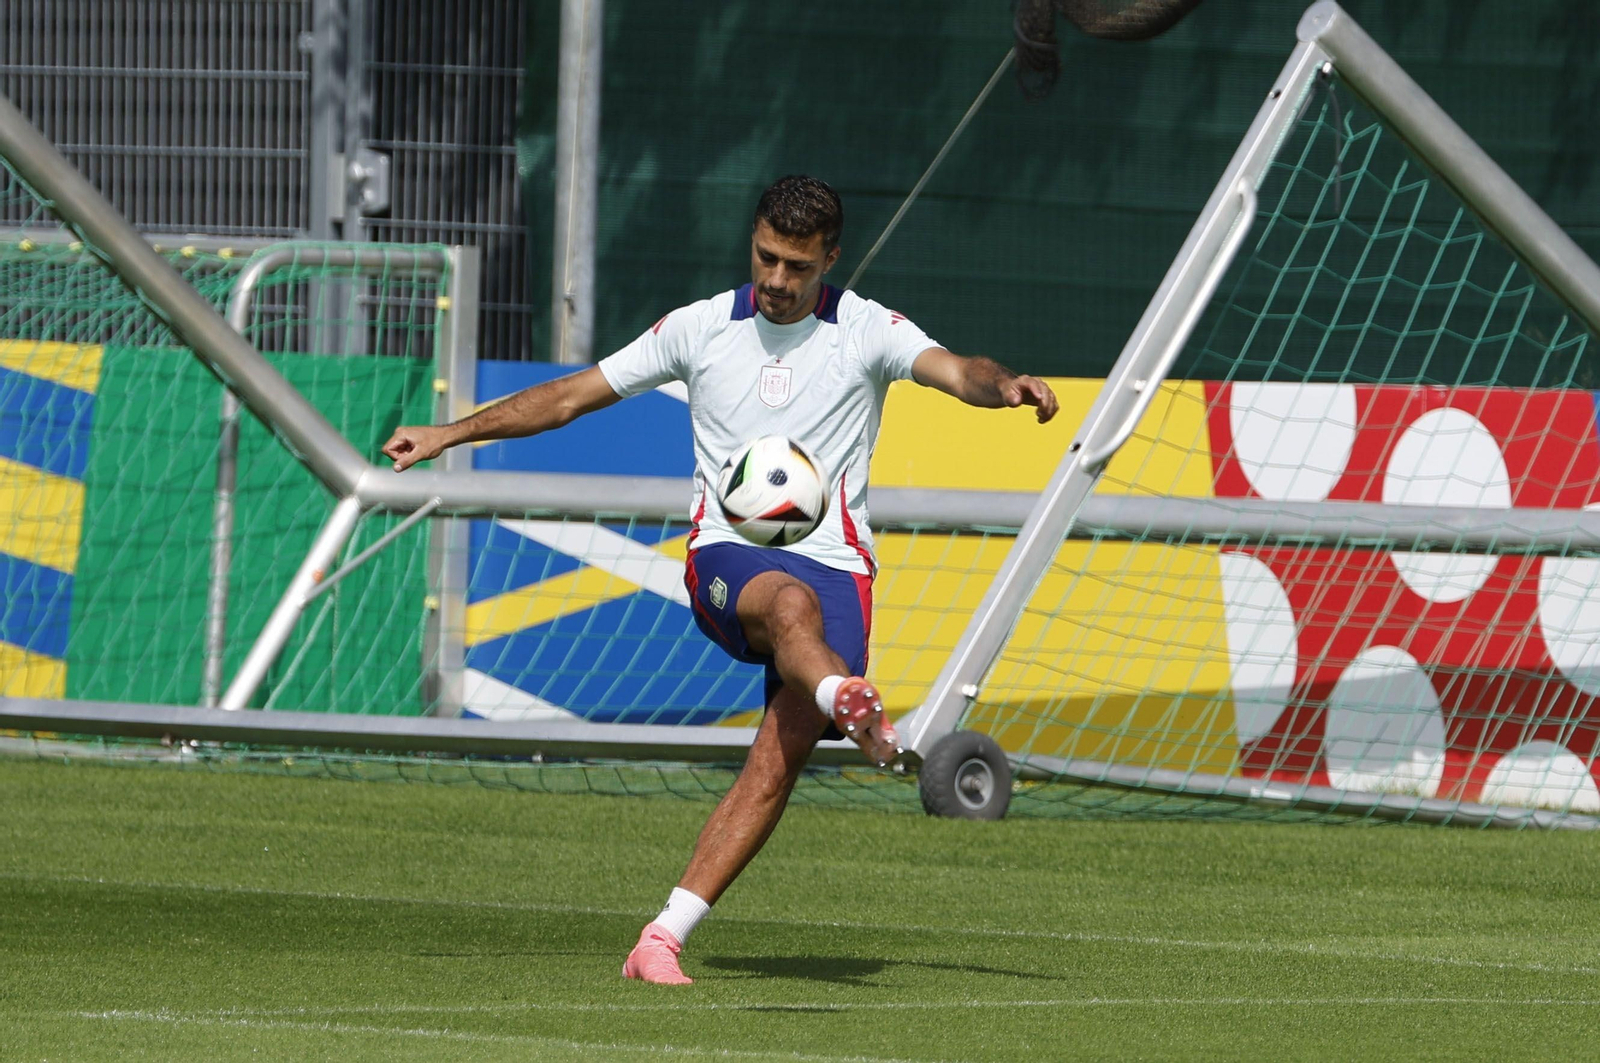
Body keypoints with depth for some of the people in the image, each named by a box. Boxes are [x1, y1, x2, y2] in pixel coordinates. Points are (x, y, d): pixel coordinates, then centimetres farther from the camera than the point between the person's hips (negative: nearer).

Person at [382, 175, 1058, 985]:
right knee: (792, 604, -38)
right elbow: (571, 396, 17)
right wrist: (449, 434, 14)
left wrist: (1003, 385, -37)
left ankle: (664, 936, -16)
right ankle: (850, 704, -72)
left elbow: (953, 370, -13)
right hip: (727, 559, 0)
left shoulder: (867, 331, 6)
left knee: (780, 755, -16)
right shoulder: (701, 328, 11)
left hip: (833, 562, 0)